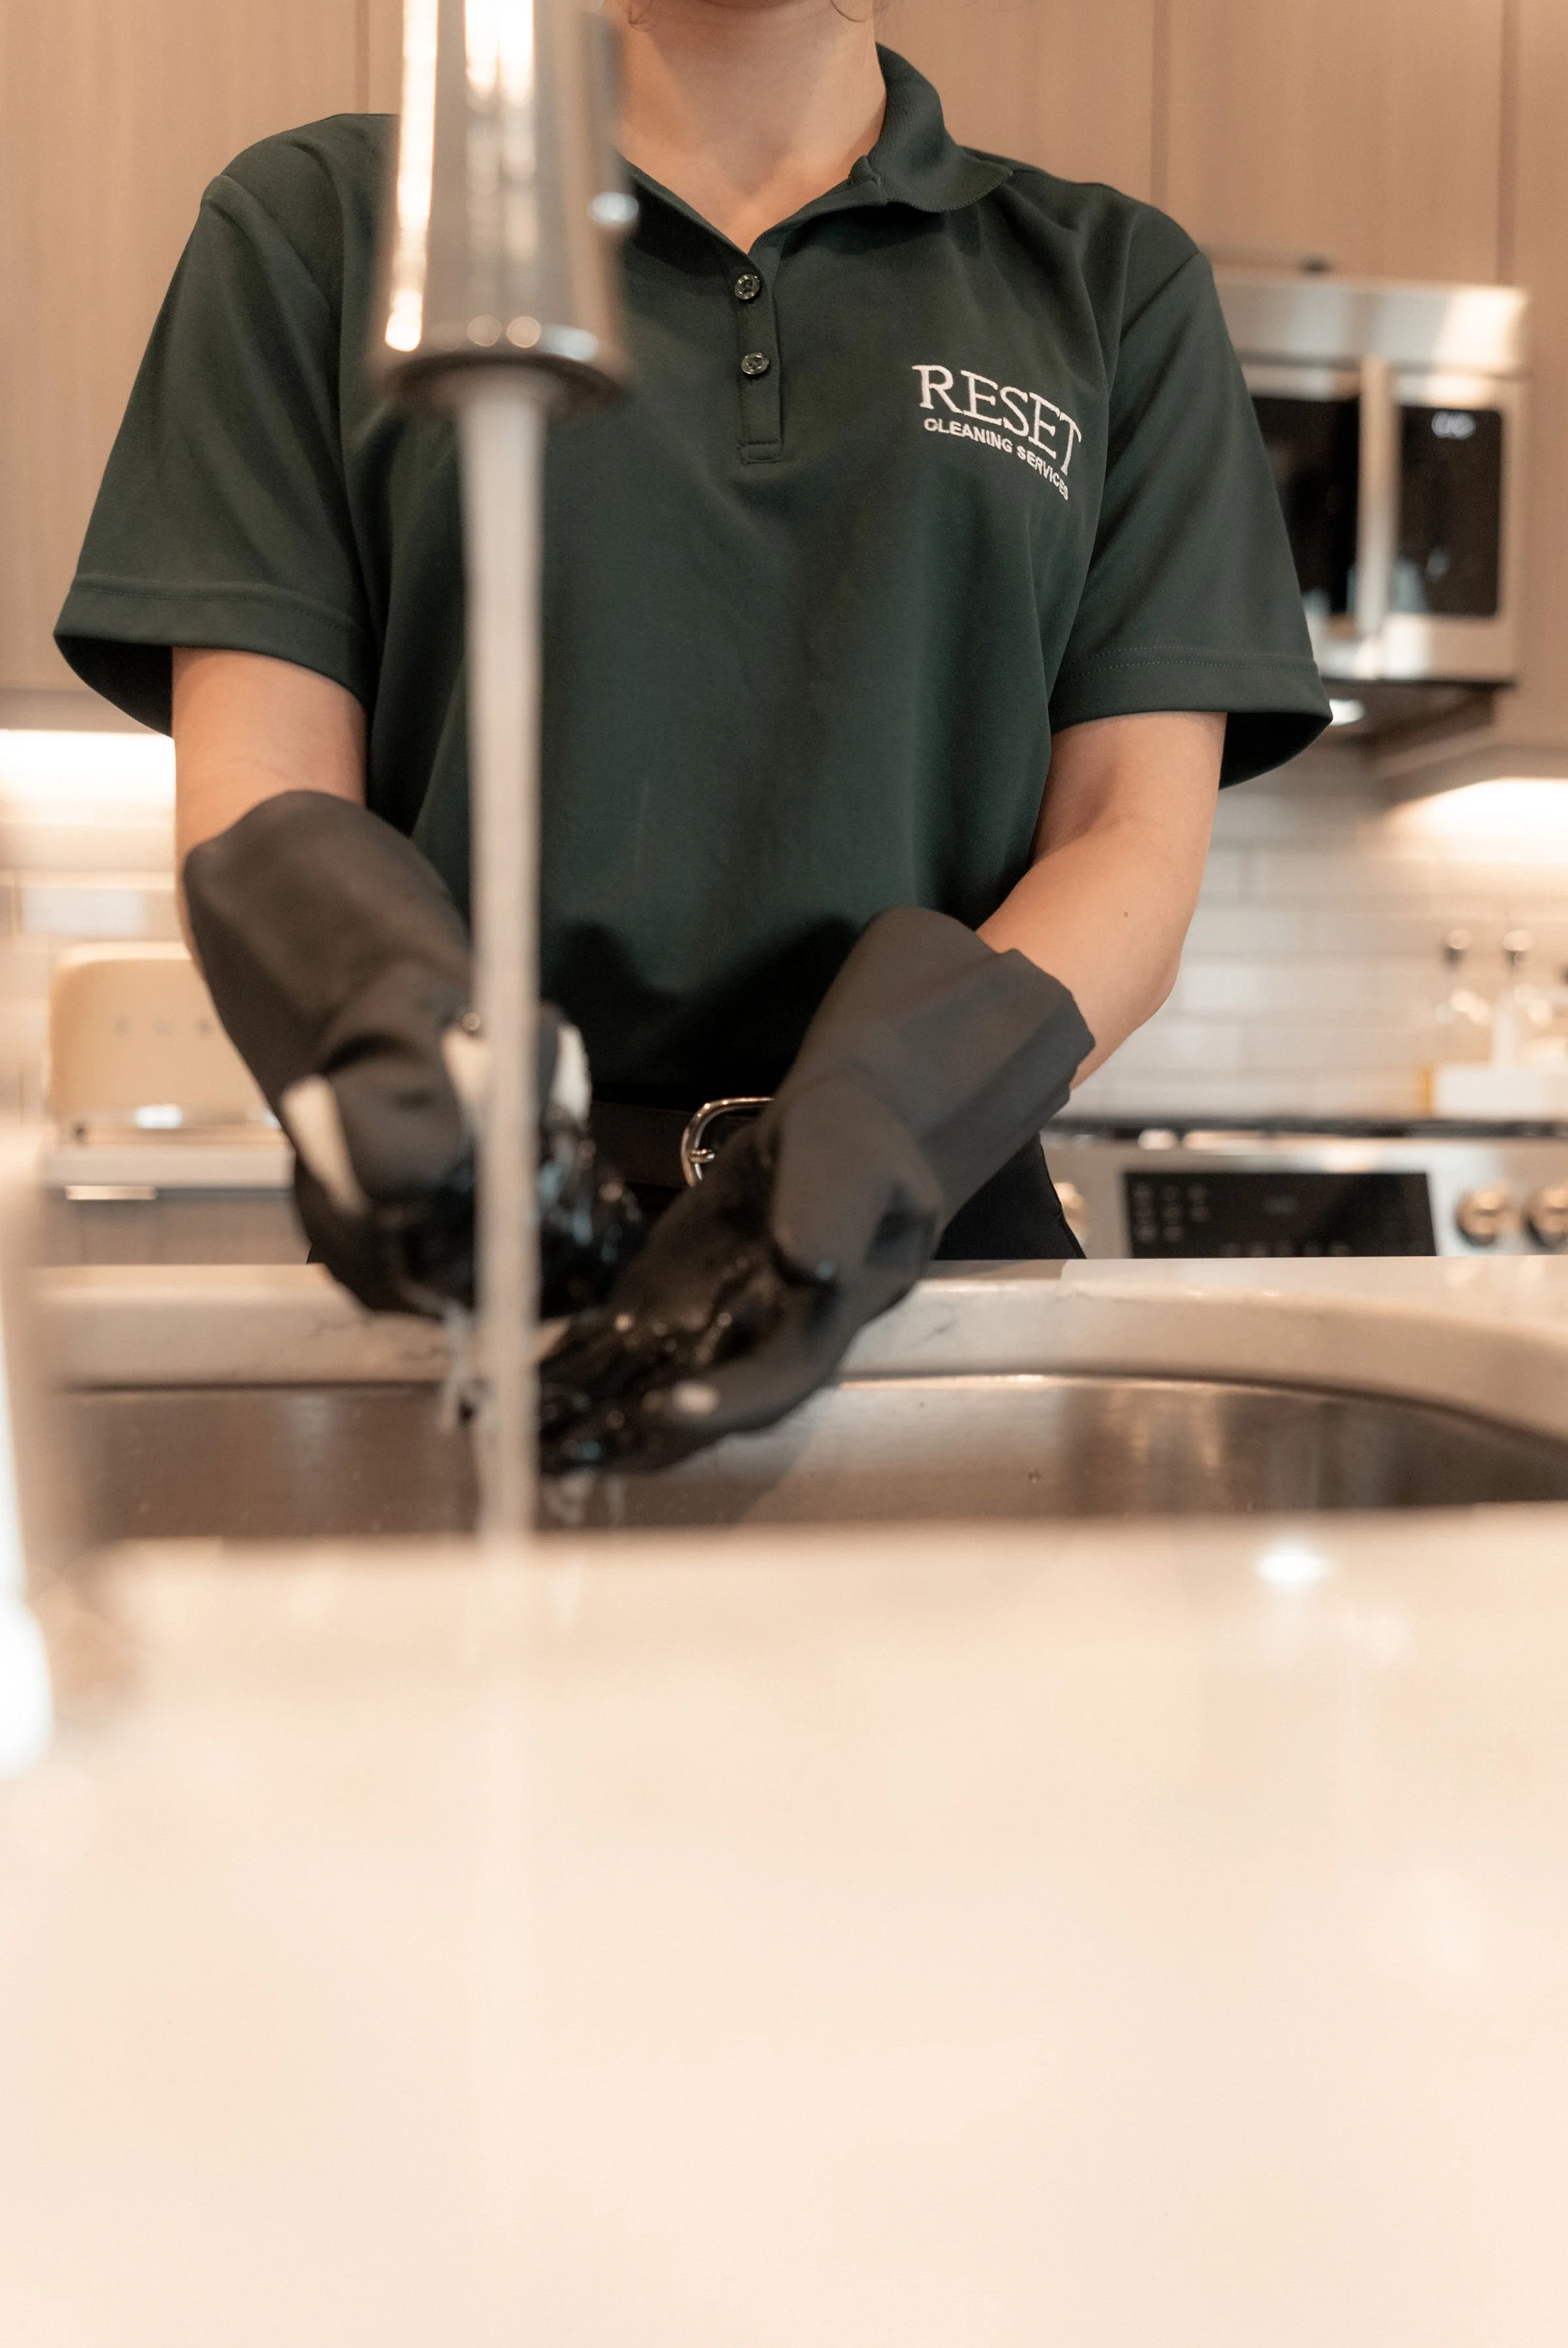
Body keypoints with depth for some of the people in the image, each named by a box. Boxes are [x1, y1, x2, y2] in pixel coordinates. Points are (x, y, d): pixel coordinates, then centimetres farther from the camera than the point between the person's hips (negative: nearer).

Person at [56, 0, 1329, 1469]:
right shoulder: (316, 222, 13)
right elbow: (258, 802, 4)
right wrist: (398, 1050, -19)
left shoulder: (1114, 287, 15)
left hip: (932, 1250, 1)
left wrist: (879, 1141, -15)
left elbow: (1136, 840, 5)